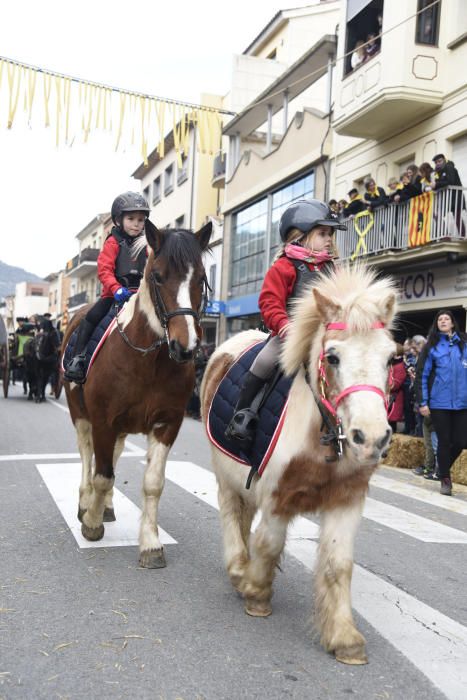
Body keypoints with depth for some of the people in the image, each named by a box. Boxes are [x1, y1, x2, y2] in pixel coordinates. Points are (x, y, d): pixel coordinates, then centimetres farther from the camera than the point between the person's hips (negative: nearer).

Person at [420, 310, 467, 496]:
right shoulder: (432, 346, 3)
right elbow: (424, 375, 3)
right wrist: (423, 402, -2)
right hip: (439, 402, -1)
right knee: (444, 441, 4)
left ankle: (444, 467, 30)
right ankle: (445, 479, 20)